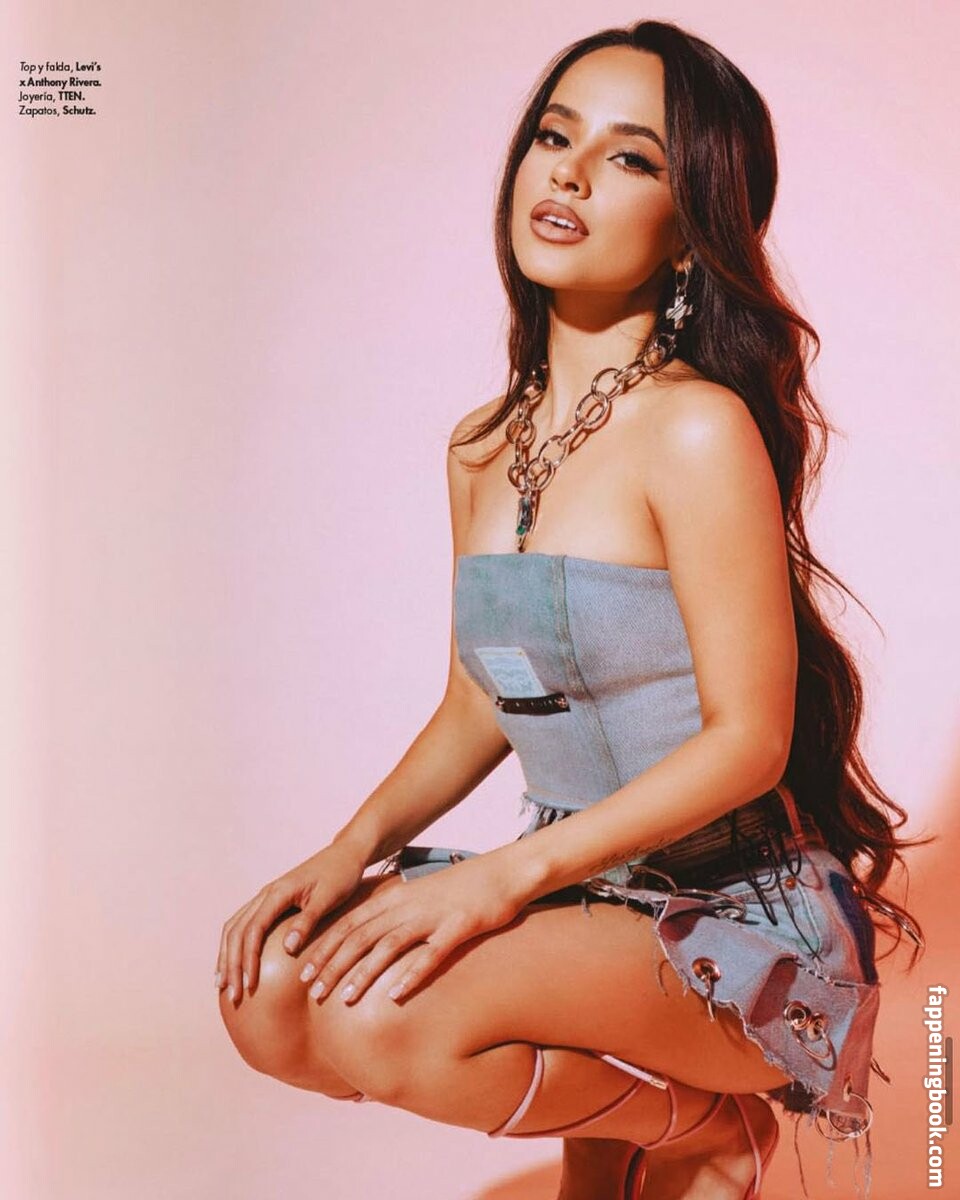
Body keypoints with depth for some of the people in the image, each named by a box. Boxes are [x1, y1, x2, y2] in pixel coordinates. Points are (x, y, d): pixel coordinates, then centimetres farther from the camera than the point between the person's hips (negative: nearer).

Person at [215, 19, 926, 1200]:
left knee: (385, 1020, -27)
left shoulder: (697, 428, -17)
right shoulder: (482, 448, 6)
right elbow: (474, 710, 10)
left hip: (738, 912, -7)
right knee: (271, 991, -10)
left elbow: (750, 739, -18)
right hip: (574, 886, 7)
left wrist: (507, 874, -22)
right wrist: (352, 849, -6)